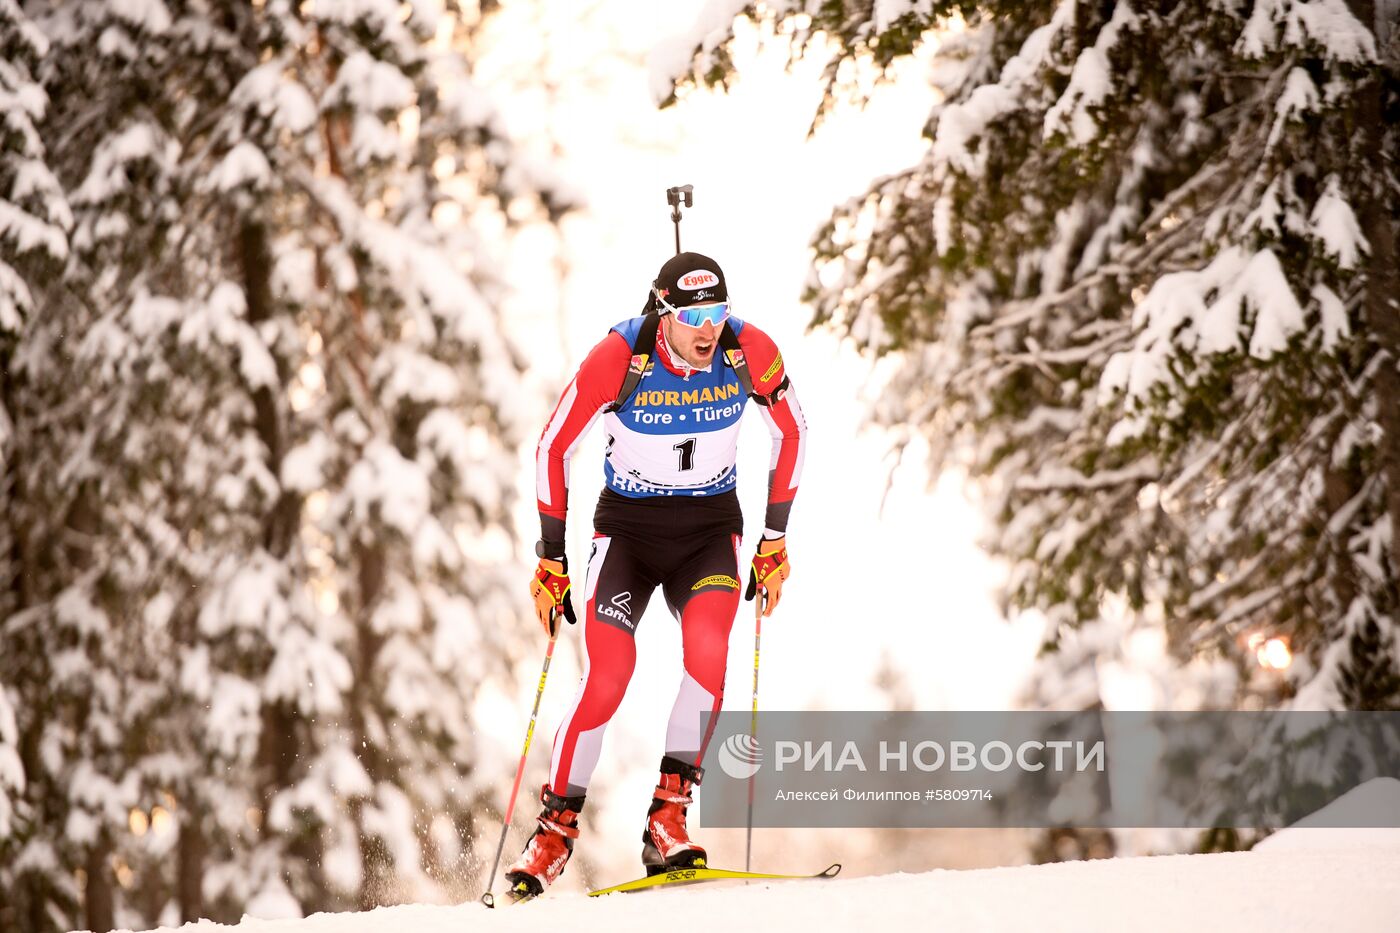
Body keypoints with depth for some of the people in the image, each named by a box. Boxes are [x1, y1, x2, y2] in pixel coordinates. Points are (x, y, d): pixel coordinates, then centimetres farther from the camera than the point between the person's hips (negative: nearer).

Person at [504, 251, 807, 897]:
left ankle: (669, 816, -20)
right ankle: (556, 828, -2)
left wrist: (775, 540, 5)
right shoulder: (619, 358, -20)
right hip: (627, 525, -1)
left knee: (707, 649, -26)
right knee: (607, 674, -18)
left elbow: (790, 433, 4)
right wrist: (551, 558, -5)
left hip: (709, 528, 1)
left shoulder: (750, 352, -15)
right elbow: (554, 448, -7)